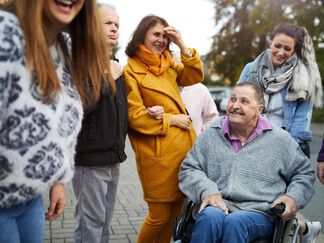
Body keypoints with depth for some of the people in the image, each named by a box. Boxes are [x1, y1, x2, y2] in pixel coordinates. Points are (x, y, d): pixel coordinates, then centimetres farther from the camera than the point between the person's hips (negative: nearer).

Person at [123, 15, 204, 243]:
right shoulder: (131, 71, -5)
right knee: (160, 215, 1)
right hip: (158, 150, -7)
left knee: (176, 211, 14)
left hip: (184, 144, 7)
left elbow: (195, 76, 7)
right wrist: (171, 119, -9)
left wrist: (182, 45, -1)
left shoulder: (168, 64, 18)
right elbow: (134, 115, -12)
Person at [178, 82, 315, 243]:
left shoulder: (280, 139, 11)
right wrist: (207, 191, -8)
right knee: (209, 216, -34)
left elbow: (304, 174, 19)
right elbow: (188, 169, 11)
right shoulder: (211, 134, 12)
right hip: (218, 207, 1)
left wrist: (293, 198, 0)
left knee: (235, 222, -34)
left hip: (259, 213, 0)